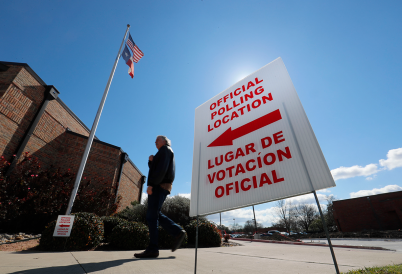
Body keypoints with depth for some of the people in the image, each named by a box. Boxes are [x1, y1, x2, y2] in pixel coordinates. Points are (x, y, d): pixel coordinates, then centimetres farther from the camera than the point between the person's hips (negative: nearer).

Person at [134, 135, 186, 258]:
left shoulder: (165, 149, -1)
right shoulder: (165, 153, 29)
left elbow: (161, 168, -17)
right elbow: (155, 169, 24)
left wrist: (151, 184, -21)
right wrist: (151, 161, 5)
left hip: (160, 185, -10)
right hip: (160, 186, 10)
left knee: (152, 216, -9)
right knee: (155, 215, 10)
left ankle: (152, 249, -4)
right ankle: (177, 232, 8)